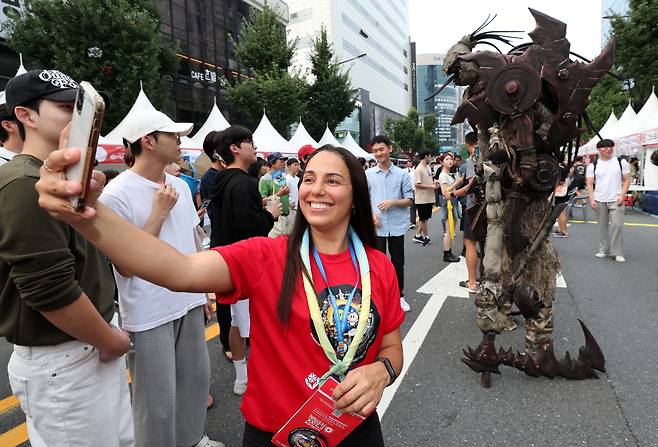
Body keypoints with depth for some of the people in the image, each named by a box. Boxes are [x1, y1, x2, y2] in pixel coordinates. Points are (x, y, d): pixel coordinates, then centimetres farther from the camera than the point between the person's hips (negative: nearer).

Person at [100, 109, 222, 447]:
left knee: (196, 377, 20)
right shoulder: (116, 194, -16)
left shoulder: (180, 185, 6)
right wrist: (159, 212, -19)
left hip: (189, 302, 7)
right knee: (157, 398, 8)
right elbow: (126, 266, -17)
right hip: (149, 315, -7)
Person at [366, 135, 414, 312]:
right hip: (377, 226, 0)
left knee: (398, 262, 10)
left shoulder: (402, 174, 1)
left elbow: (409, 199, 2)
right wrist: (371, 213, -9)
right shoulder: (368, 174, 4)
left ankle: (399, 296, 26)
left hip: (396, 226, 0)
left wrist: (393, 202, -16)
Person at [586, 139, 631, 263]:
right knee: (602, 226, 8)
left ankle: (617, 252, 0)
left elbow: (626, 180, 4)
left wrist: (622, 195, -8)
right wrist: (591, 199, -6)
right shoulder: (593, 166, 5)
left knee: (617, 225, -8)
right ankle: (603, 250, 19)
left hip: (616, 200, -1)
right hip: (599, 201, 1)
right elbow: (590, 184, 4)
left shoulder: (621, 162, 4)